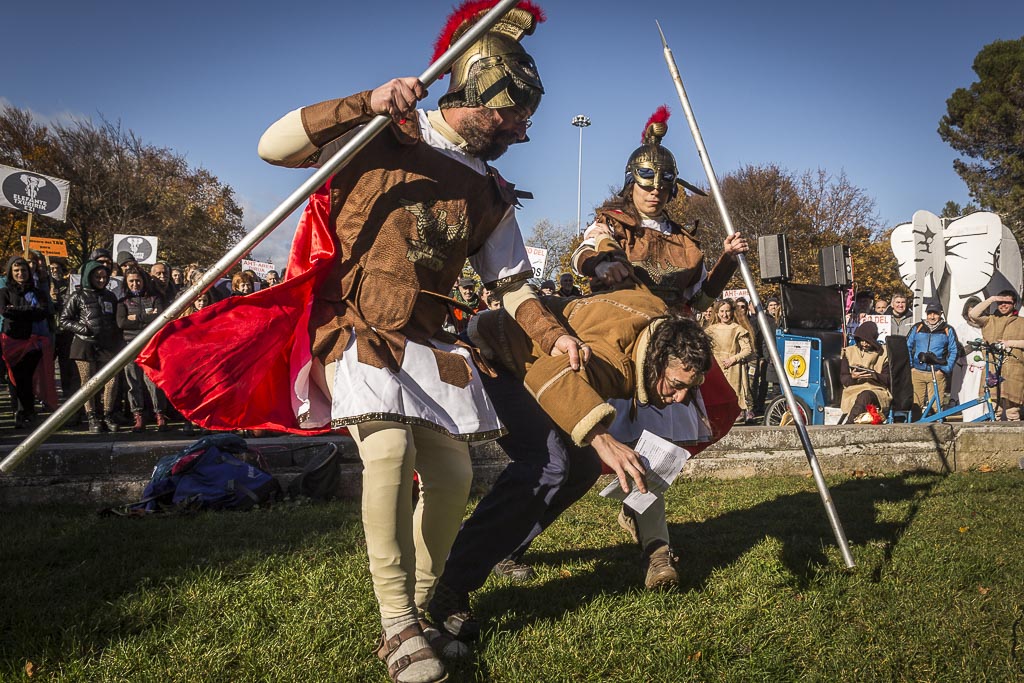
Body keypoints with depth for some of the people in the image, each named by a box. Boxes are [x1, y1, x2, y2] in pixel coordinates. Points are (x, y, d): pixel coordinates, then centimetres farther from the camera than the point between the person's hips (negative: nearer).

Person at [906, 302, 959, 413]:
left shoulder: (948, 330, 8)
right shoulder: (917, 328, 11)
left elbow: (953, 351, 6)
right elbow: (907, 347, 14)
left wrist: (945, 369, -4)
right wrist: (910, 366, 4)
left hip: (937, 374, -1)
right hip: (917, 373, 1)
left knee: (936, 406, -6)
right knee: (915, 404, 0)